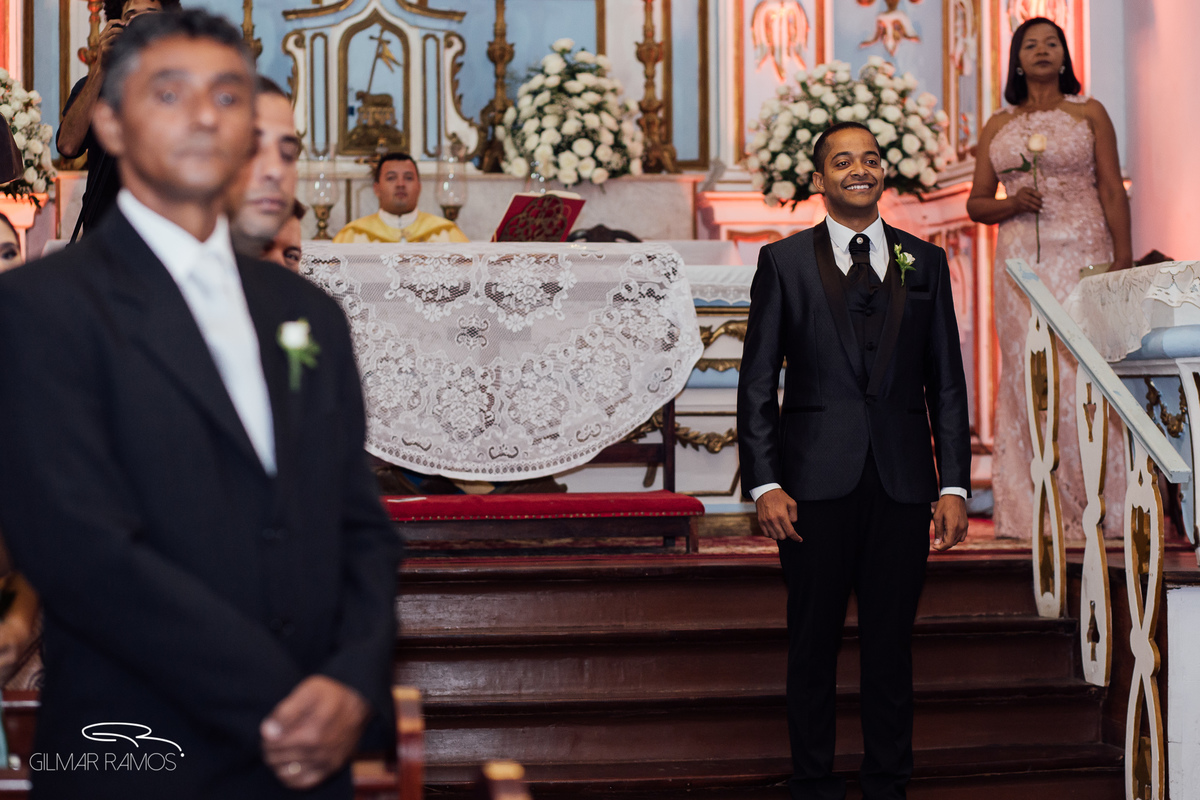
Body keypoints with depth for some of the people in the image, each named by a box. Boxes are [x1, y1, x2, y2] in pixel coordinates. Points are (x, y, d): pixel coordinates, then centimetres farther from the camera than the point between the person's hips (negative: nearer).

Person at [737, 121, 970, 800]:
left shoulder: (925, 262, 10)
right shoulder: (785, 262, 4)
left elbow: (947, 383, 9)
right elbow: (757, 384, 2)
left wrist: (954, 485, 1)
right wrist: (765, 484, -8)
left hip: (903, 485, 2)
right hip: (817, 483, -1)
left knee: (892, 644, 8)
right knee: (814, 643, 6)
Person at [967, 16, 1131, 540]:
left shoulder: (1089, 114, 9)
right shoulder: (997, 127, 14)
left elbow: (1113, 192, 3)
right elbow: (976, 204, 14)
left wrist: (1123, 259, -6)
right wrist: (1014, 203, -7)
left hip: (1082, 255, -2)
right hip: (1021, 259, 2)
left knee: (1082, 371, -8)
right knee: (1026, 374, -2)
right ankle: (1032, 511, 1)